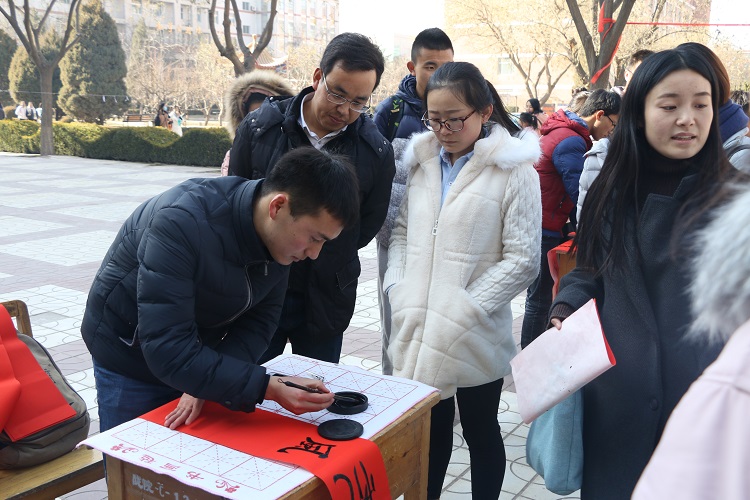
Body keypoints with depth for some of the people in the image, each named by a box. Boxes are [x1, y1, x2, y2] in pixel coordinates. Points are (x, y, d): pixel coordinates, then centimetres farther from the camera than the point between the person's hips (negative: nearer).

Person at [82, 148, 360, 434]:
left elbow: (260, 317, -11)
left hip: (198, 351, 5)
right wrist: (268, 388, -44)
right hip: (130, 357, -5)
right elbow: (167, 351, -39)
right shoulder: (182, 222, -36)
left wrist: (209, 379, -27)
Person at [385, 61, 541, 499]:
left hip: (474, 337, -4)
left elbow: (522, 260, -12)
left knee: (480, 431, 15)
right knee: (430, 429, 18)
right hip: (420, 331, 4)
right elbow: (403, 231, 10)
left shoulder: (514, 169, -9)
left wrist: (464, 312, -17)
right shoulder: (423, 162, 8)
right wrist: (399, 290, -4)